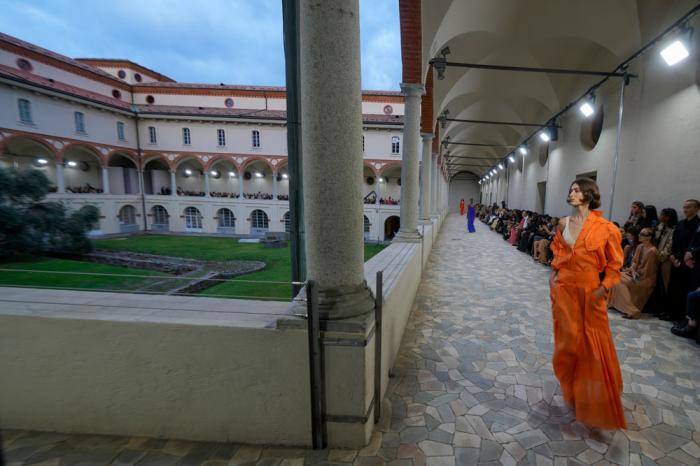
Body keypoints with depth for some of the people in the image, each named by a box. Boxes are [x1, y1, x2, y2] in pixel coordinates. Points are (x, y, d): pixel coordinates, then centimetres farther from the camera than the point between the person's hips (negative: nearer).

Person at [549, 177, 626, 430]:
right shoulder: (564, 223, 2)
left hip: (590, 291, -3)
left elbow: (614, 262, -5)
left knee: (594, 344, 8)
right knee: (569, 340, 12)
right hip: (564, 288, 3)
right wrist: (553, 276, 4)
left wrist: (603, 288, -12)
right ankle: (572, 389, 36)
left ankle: (596, 401, 31)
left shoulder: (604, 227, -10)